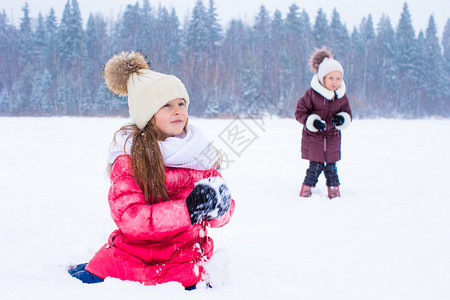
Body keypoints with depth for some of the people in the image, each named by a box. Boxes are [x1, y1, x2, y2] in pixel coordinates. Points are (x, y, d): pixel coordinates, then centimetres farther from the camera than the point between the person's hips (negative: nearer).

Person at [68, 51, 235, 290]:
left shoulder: (199, 152, 5)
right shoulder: (129, 157, -3)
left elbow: (221, 215, 6)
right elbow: (129, 218, -16)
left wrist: (219, 204, -19)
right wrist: (187, 209, -27)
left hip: (183, 268, 1)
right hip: (131, 257, -1)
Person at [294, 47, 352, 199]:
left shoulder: (341, 96, 0)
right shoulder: (311, 94, -14)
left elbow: (348, 113, 9)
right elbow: (300, 112, -9)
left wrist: (342, 119, -15)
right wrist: (313, 122, -25)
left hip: (333, 136, 4)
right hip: (313, 136, -4)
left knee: (331, 166, 7)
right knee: (316, 165, -5)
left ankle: (334, 191, 22)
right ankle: (306, 189, 12)